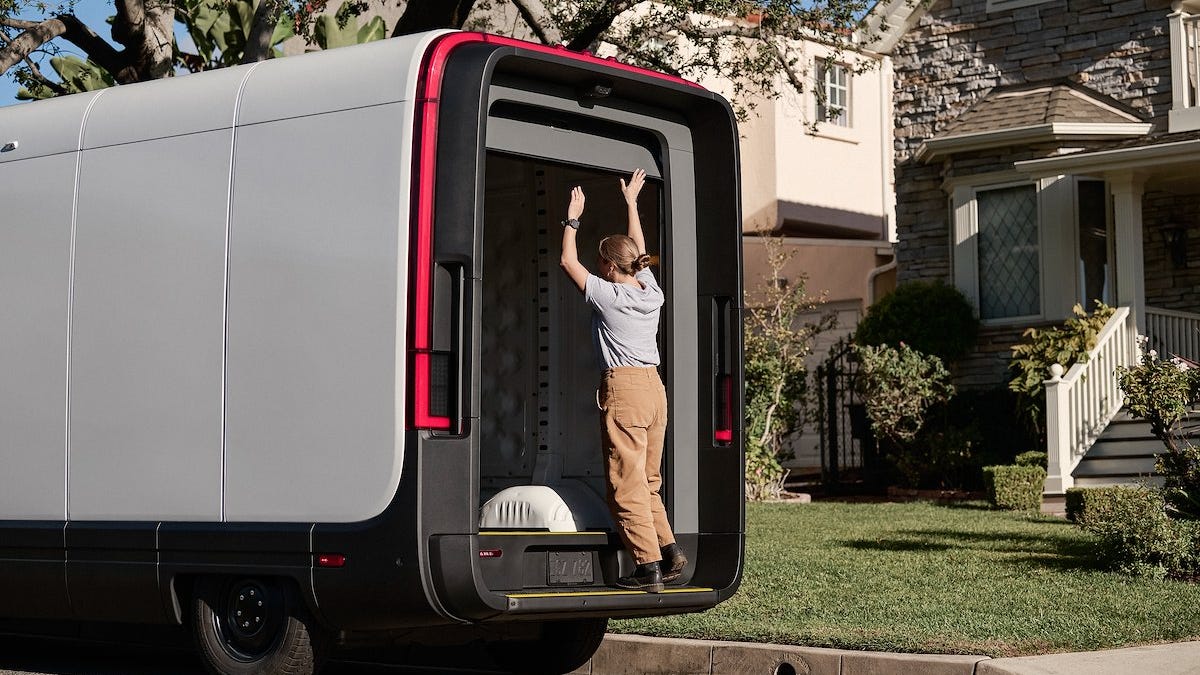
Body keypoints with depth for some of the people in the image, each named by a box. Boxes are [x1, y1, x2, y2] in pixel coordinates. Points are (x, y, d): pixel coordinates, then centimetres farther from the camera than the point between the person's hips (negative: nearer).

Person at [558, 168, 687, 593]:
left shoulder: (607, 295, -5)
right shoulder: (652, 293, 12)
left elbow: (569, 261, 7)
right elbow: (639, 253, 30)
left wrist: (573, 218, 17)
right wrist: (631, 203, 39)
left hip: (624, 388, -7)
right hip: (655, 387, 7)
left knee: (627, 484, -5)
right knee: (648, 481, 14)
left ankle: (648, 566, -8)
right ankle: (669, 551, 2)